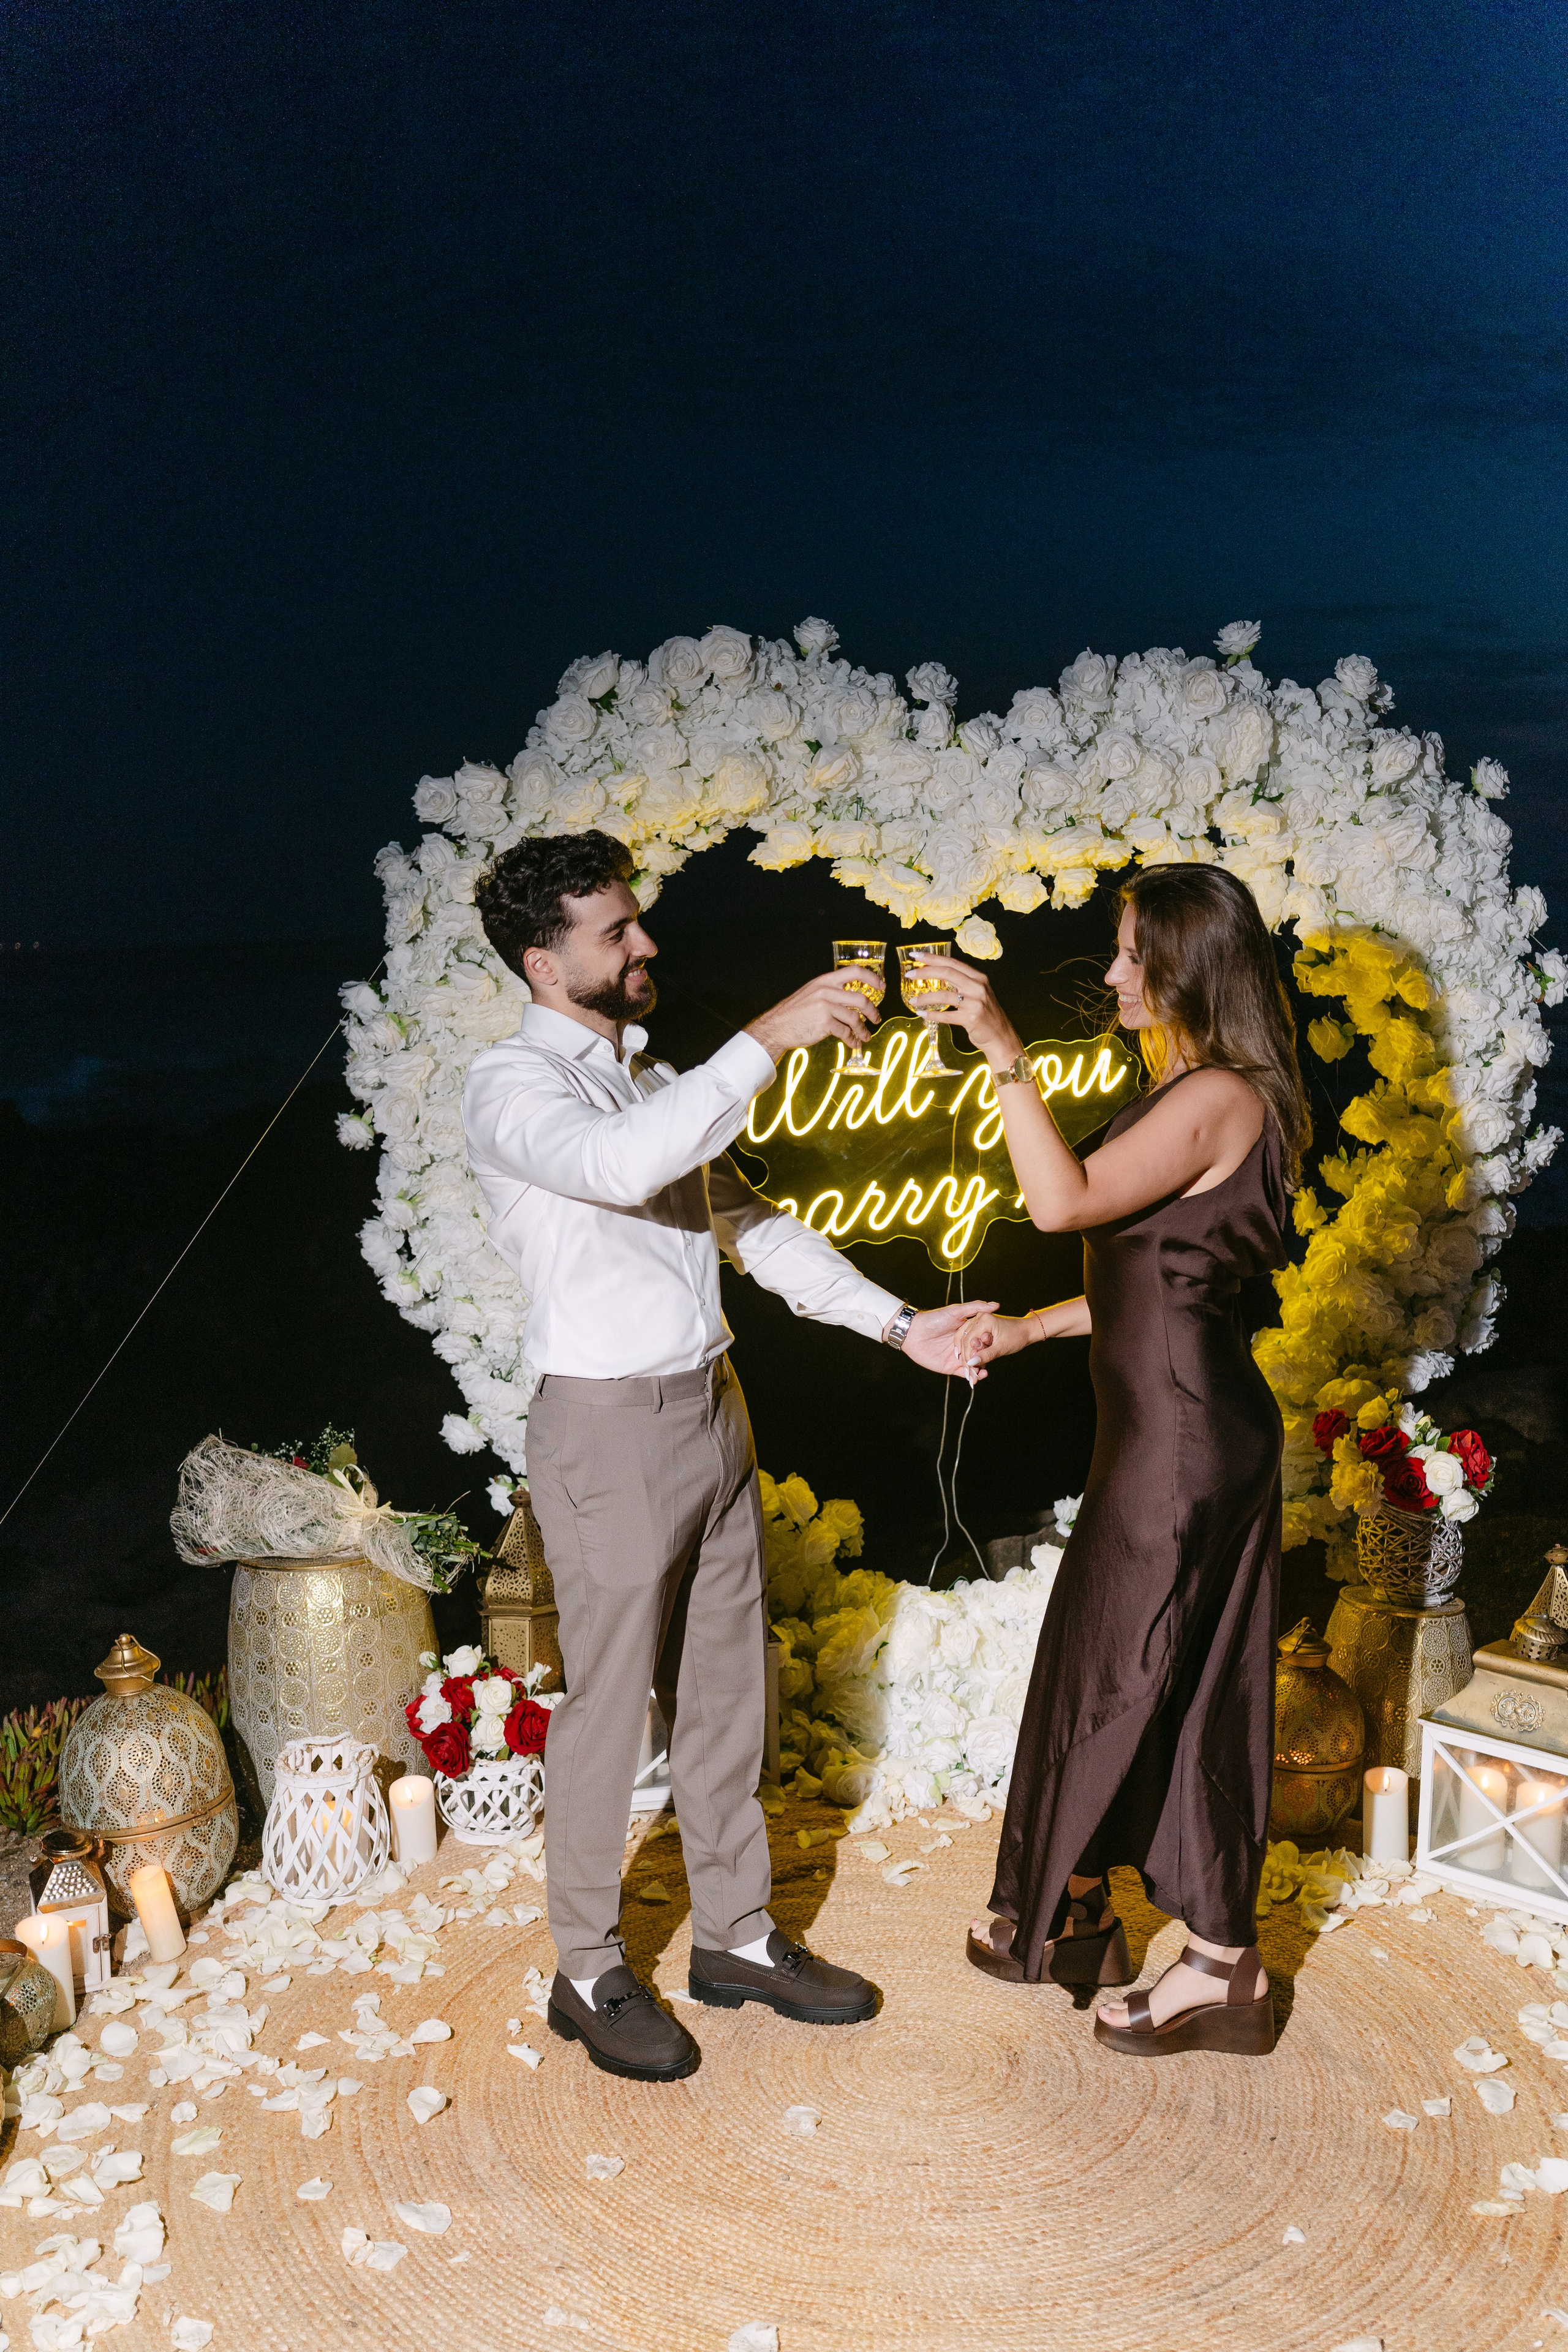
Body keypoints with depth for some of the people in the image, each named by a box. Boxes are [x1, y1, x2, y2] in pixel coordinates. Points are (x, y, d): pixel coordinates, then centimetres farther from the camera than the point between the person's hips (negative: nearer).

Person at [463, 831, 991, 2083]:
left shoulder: (658, 1079, 13)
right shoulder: (512, 1086, -12)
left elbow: (752, 1222, 12)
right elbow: (617, 1166, -34)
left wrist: (895, 1321, 5)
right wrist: (765, 1040, -35)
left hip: (712, 1410, 8)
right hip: (610, 1426, -8)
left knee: (727, 1687, 15)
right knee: (610, 1707, 4)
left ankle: (736, 1935, 31)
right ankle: (589, 1975, 22)